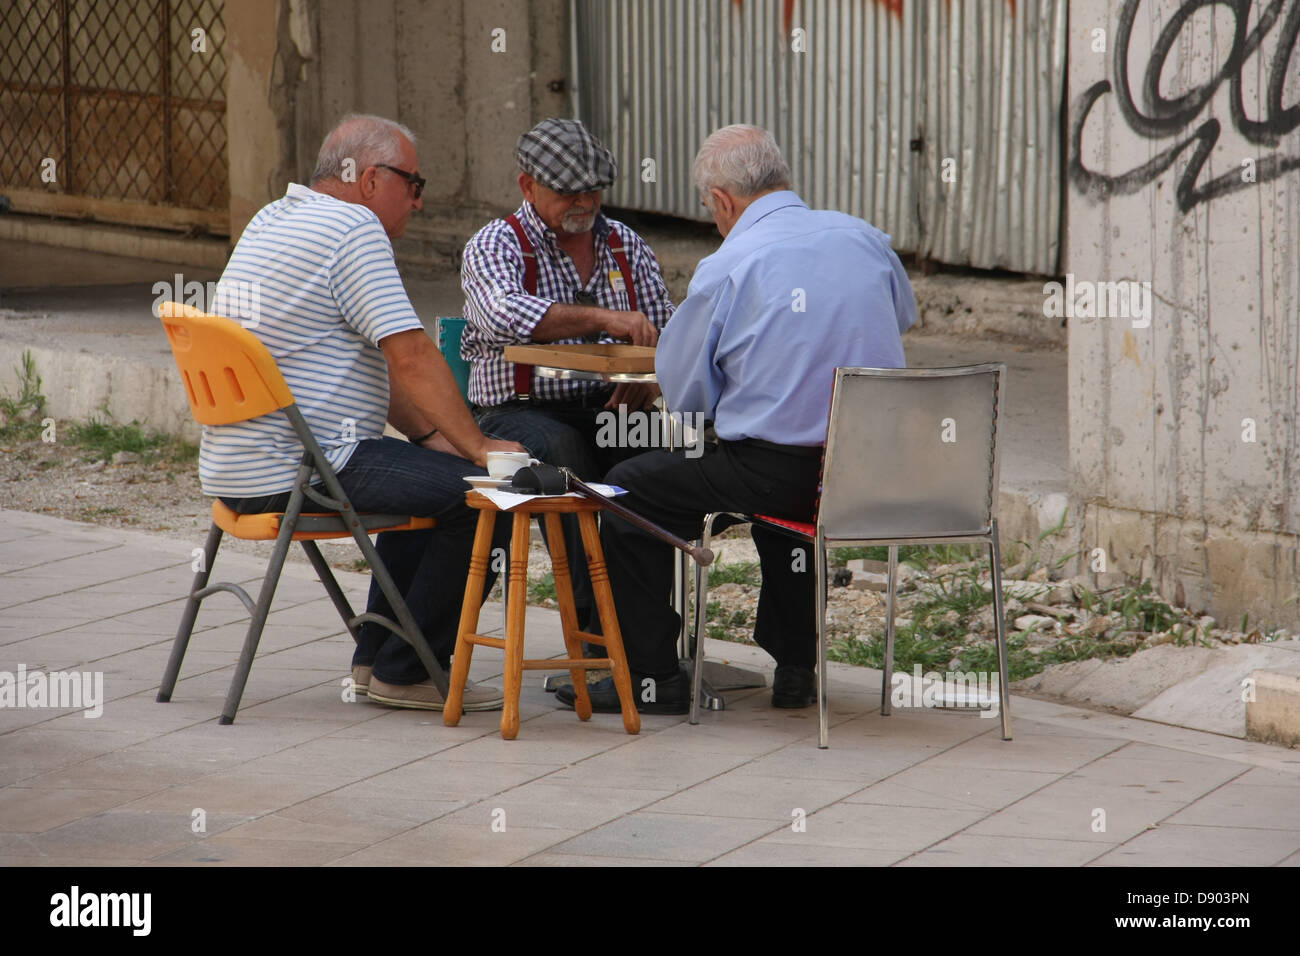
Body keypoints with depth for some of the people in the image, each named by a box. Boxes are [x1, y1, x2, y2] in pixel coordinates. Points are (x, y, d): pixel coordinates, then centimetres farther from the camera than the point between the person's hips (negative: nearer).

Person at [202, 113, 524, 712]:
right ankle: (406, 673, -4)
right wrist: (476, 447, -12)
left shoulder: (275, 219, 20)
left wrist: (430, 434, 18)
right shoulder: (354, 229, -12)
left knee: (430, 475, 29)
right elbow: (410, 356, -18)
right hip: (301, 473, -11)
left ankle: (377, 656, 27)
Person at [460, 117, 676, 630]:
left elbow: (666, 335, 16)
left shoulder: (627, 246, 16)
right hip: (521, 411, -4)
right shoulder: (494, 246, -1)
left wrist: (650, 382, -8)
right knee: (564, 452, -37)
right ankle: (595, 618, -34)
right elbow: (503, 315, -23)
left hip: (610, 411, 4)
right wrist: (604, 318, -32)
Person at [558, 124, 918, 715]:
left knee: (632, 489, 13)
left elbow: (684, 394, -3)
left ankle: (652, 678, 15)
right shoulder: (866, 240, 5)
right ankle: (794, 667, 41)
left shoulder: (726, 269, -10)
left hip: (779, 476, -6)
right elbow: (902, 317, 27)